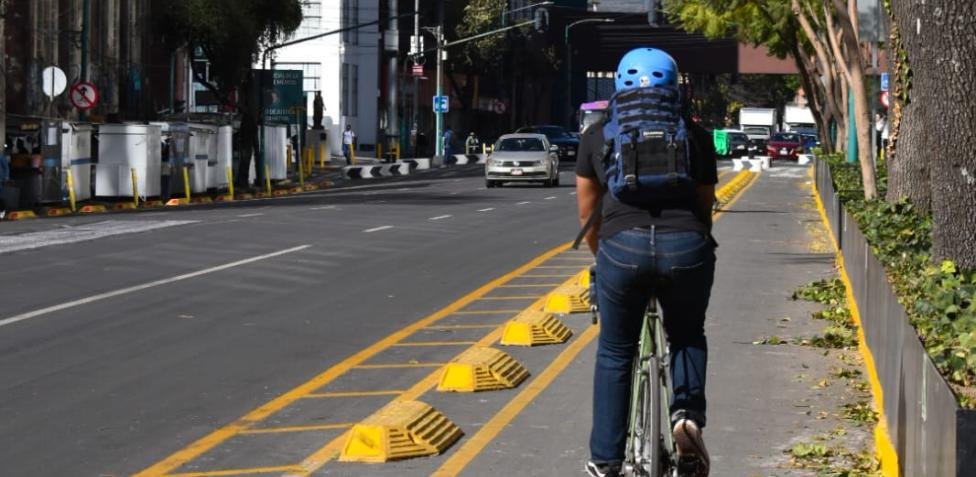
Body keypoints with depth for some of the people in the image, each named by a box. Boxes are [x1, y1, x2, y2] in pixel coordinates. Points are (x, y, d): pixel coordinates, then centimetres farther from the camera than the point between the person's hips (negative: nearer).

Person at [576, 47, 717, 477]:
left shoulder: (598, 135, 18)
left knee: (614, 354, 17)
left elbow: (587, 216, 24)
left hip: (623, 246, 0)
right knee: (687, 337, 26)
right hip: (687, 246, 1)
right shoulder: (694, 136, 18)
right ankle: (688, 413, 1)